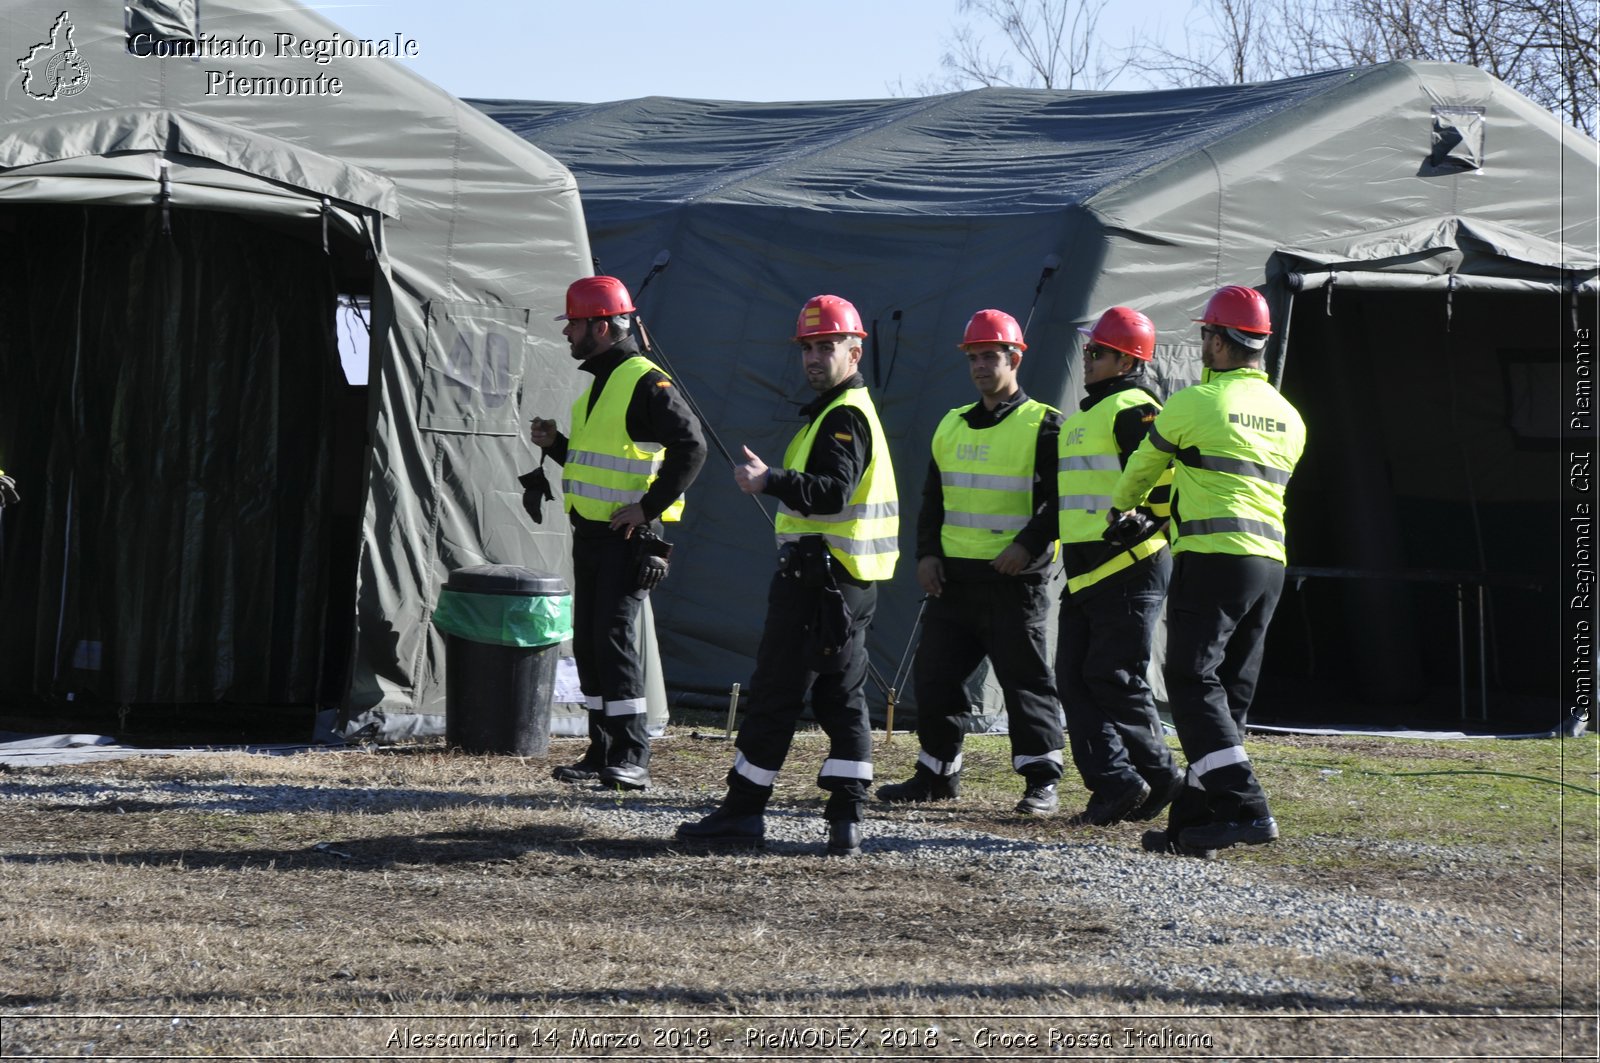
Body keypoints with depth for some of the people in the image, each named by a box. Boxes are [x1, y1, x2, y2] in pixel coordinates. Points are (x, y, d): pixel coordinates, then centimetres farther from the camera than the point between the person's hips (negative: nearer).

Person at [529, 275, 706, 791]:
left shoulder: (646, 382, -12)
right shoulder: (597, 384, 18)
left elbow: (691, 448, -20)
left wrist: (648, 506, -21)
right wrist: (555, 444, 10)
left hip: (629, 537, -10)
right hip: (591, 534, 10)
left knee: (614, 637, -13)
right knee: (588, 643, 9)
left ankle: (633, 757, -11)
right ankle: (603, 751, 15)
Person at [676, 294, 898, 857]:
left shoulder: (844, 416, -13)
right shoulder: (849, 410, 21)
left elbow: (833, 493, -27)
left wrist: (772, 481, -34)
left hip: (818, 579, -11)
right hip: (848, 580, 11)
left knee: (775, 692, -5)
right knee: (842, 695, 6)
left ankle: (743, 810, 0)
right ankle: (846, 817, 3)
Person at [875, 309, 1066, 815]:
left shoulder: (1043, 426, -4)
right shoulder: (952, 426, 16)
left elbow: (1064, 499, -9)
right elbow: (932, 498, 21)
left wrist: (1028, 545, -19)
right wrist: (927, 553, 7)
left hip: (1013, 578, -6)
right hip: (953, 575, 7)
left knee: (1025, 678, -4)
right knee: (935, 674, 8)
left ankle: (1042, 782, 1)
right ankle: (936, 772, 19)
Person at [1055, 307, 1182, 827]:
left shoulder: (1135, 410, -9)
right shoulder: (1083, 417, 22)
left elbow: (1166, 476, -21)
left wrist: (1145, 521, -20)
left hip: (1129, 569, -10)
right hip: (1084, 570, 10)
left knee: (1114, 678, -8)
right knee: (1075, 680, 3)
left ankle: (1160, 775, 4)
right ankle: (1115, 783, 3)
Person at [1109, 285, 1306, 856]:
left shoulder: (1194, 403, -3)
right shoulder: (1289, 418, 16)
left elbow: (1144, 466, 13)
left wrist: (1119, 509, 35)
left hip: (1212, 558, -7)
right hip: (1270, 562, 7)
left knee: (1193, 683, -8)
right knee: (1229, 694, 9)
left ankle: (1246, 808, -19)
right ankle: (1193, 821, 9)